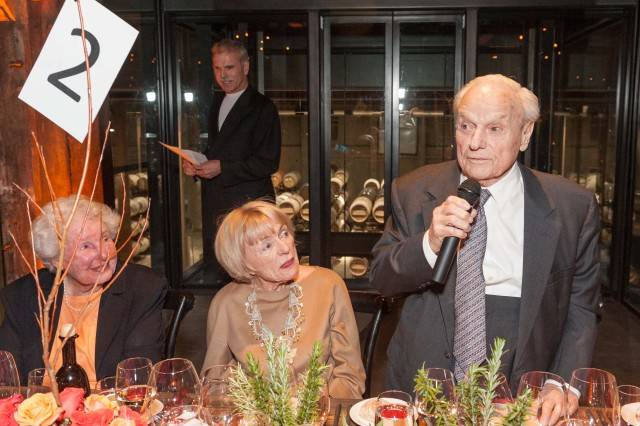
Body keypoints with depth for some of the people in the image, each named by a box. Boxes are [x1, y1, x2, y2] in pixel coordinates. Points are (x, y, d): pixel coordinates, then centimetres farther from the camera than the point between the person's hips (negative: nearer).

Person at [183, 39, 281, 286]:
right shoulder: (217, 103, 15)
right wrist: (195, 164, 4)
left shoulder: (262, 108, -9)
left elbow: (268, 162, -15)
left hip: (248, 203, -7)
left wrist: (222, 168, -20)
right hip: (216, 203, 7)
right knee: (221, 277, 14)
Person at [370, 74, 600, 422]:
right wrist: (429, 243, -22)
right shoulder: (413, 191, -4)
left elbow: (580, 308, 1)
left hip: (518, 391, 0)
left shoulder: (573, 206, -6)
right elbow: (380, 279, -3)